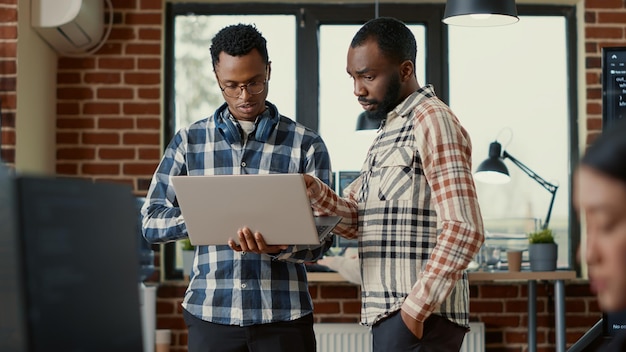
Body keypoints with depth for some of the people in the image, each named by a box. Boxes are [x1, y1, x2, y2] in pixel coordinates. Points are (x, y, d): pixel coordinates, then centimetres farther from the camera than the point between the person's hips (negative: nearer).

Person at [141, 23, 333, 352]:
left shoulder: (306, 145, 2)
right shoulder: (189, 141, 6)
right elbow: (152, 222, 2)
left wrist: (277, 247, -23)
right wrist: (209, 214, -16)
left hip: (283, 314, -1)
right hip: (210, 312, 1)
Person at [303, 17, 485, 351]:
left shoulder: (432, 120, -11)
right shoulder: (389, 129, 18)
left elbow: (463, 230, -19)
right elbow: (354, 220, 14)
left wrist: (415, 308, -21)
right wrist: (316, 192, -5)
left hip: (419, 318, -9)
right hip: (392, 314, 9)